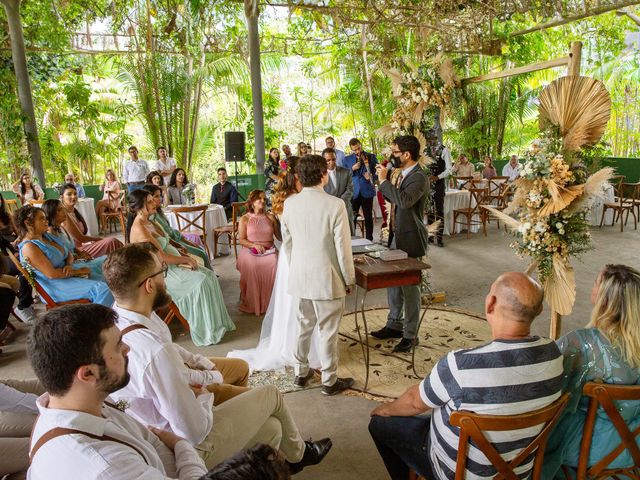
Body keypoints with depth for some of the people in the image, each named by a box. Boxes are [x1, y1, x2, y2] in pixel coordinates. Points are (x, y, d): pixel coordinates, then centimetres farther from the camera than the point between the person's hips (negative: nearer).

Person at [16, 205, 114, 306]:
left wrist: (69, 265, -7)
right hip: (55, 285, -9)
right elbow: (51, 274, -21)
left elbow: (69, 253, 16)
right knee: (102, 289, -26)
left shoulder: (46, 236, 11)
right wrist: (78, 271, -12)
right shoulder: (28, 247, -16)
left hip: (69, 273, 9)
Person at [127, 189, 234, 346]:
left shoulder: (148, 223, 12)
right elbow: (162, 258, -21)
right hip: (161, 273, -10)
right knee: (200, 281, -22)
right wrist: (187, 260, -11)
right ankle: (207, 332, -11)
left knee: (209, 274, -3)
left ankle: (216, 324, 1)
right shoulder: (139, 230, -19)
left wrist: (186, 258, 3)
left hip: (172, 266, 10)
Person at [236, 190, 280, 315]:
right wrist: (255, 245, -15)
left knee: (275, 263, -32)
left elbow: (279, 236, 15)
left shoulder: (270, 217, 16)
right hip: (250, 251, -2)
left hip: (269, 250, 2)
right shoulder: (244, 219, 8)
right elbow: (241, 240, 2)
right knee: (251, 266, -35)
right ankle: (251, 304, -17)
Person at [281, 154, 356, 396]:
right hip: (327, 278, -5)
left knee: (304, 326, 21)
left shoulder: (289, 203, -3)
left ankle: (301, 373, 35)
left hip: (299, 277, 5)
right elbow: (343, 247, -15)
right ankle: (329, 381, 23)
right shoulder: (335, 205, -18)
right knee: (328, 331, 9)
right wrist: (349, 279, -3)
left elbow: (286, 242, 6)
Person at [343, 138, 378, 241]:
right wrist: (352, 169, -10)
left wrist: (371, 177, -18)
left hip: (367, 191, -1)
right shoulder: (347, 159, 9)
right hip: (353, 192, 1)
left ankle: (369, 240, 12)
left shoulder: (371, 157, 4)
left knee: (368, 217, 4)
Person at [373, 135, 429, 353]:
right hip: (399, 236, 9)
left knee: (409, 286, 1)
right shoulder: (405, 174, 10)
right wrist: (384, 181, 3)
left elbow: (405, 200, -35)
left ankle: (410, 335, 15)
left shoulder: (419, 177, -19)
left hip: (411, 239, -9)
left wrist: (384, 180, -26)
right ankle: (394, 325, 32)